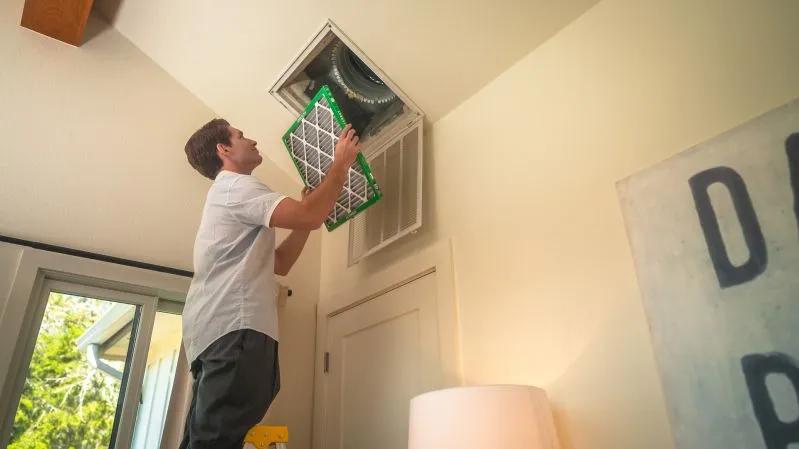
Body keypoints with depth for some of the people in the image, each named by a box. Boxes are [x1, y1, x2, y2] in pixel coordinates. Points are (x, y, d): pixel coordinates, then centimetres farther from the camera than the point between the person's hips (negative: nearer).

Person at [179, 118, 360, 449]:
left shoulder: (228, 195, 33)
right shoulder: (235, 186, 1)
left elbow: (280, 263, 29)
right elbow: (309, 218, -15)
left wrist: (309, 209, 27)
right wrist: (341, 163, 0)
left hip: (216, 328, 11)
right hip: (234, 327, -11)